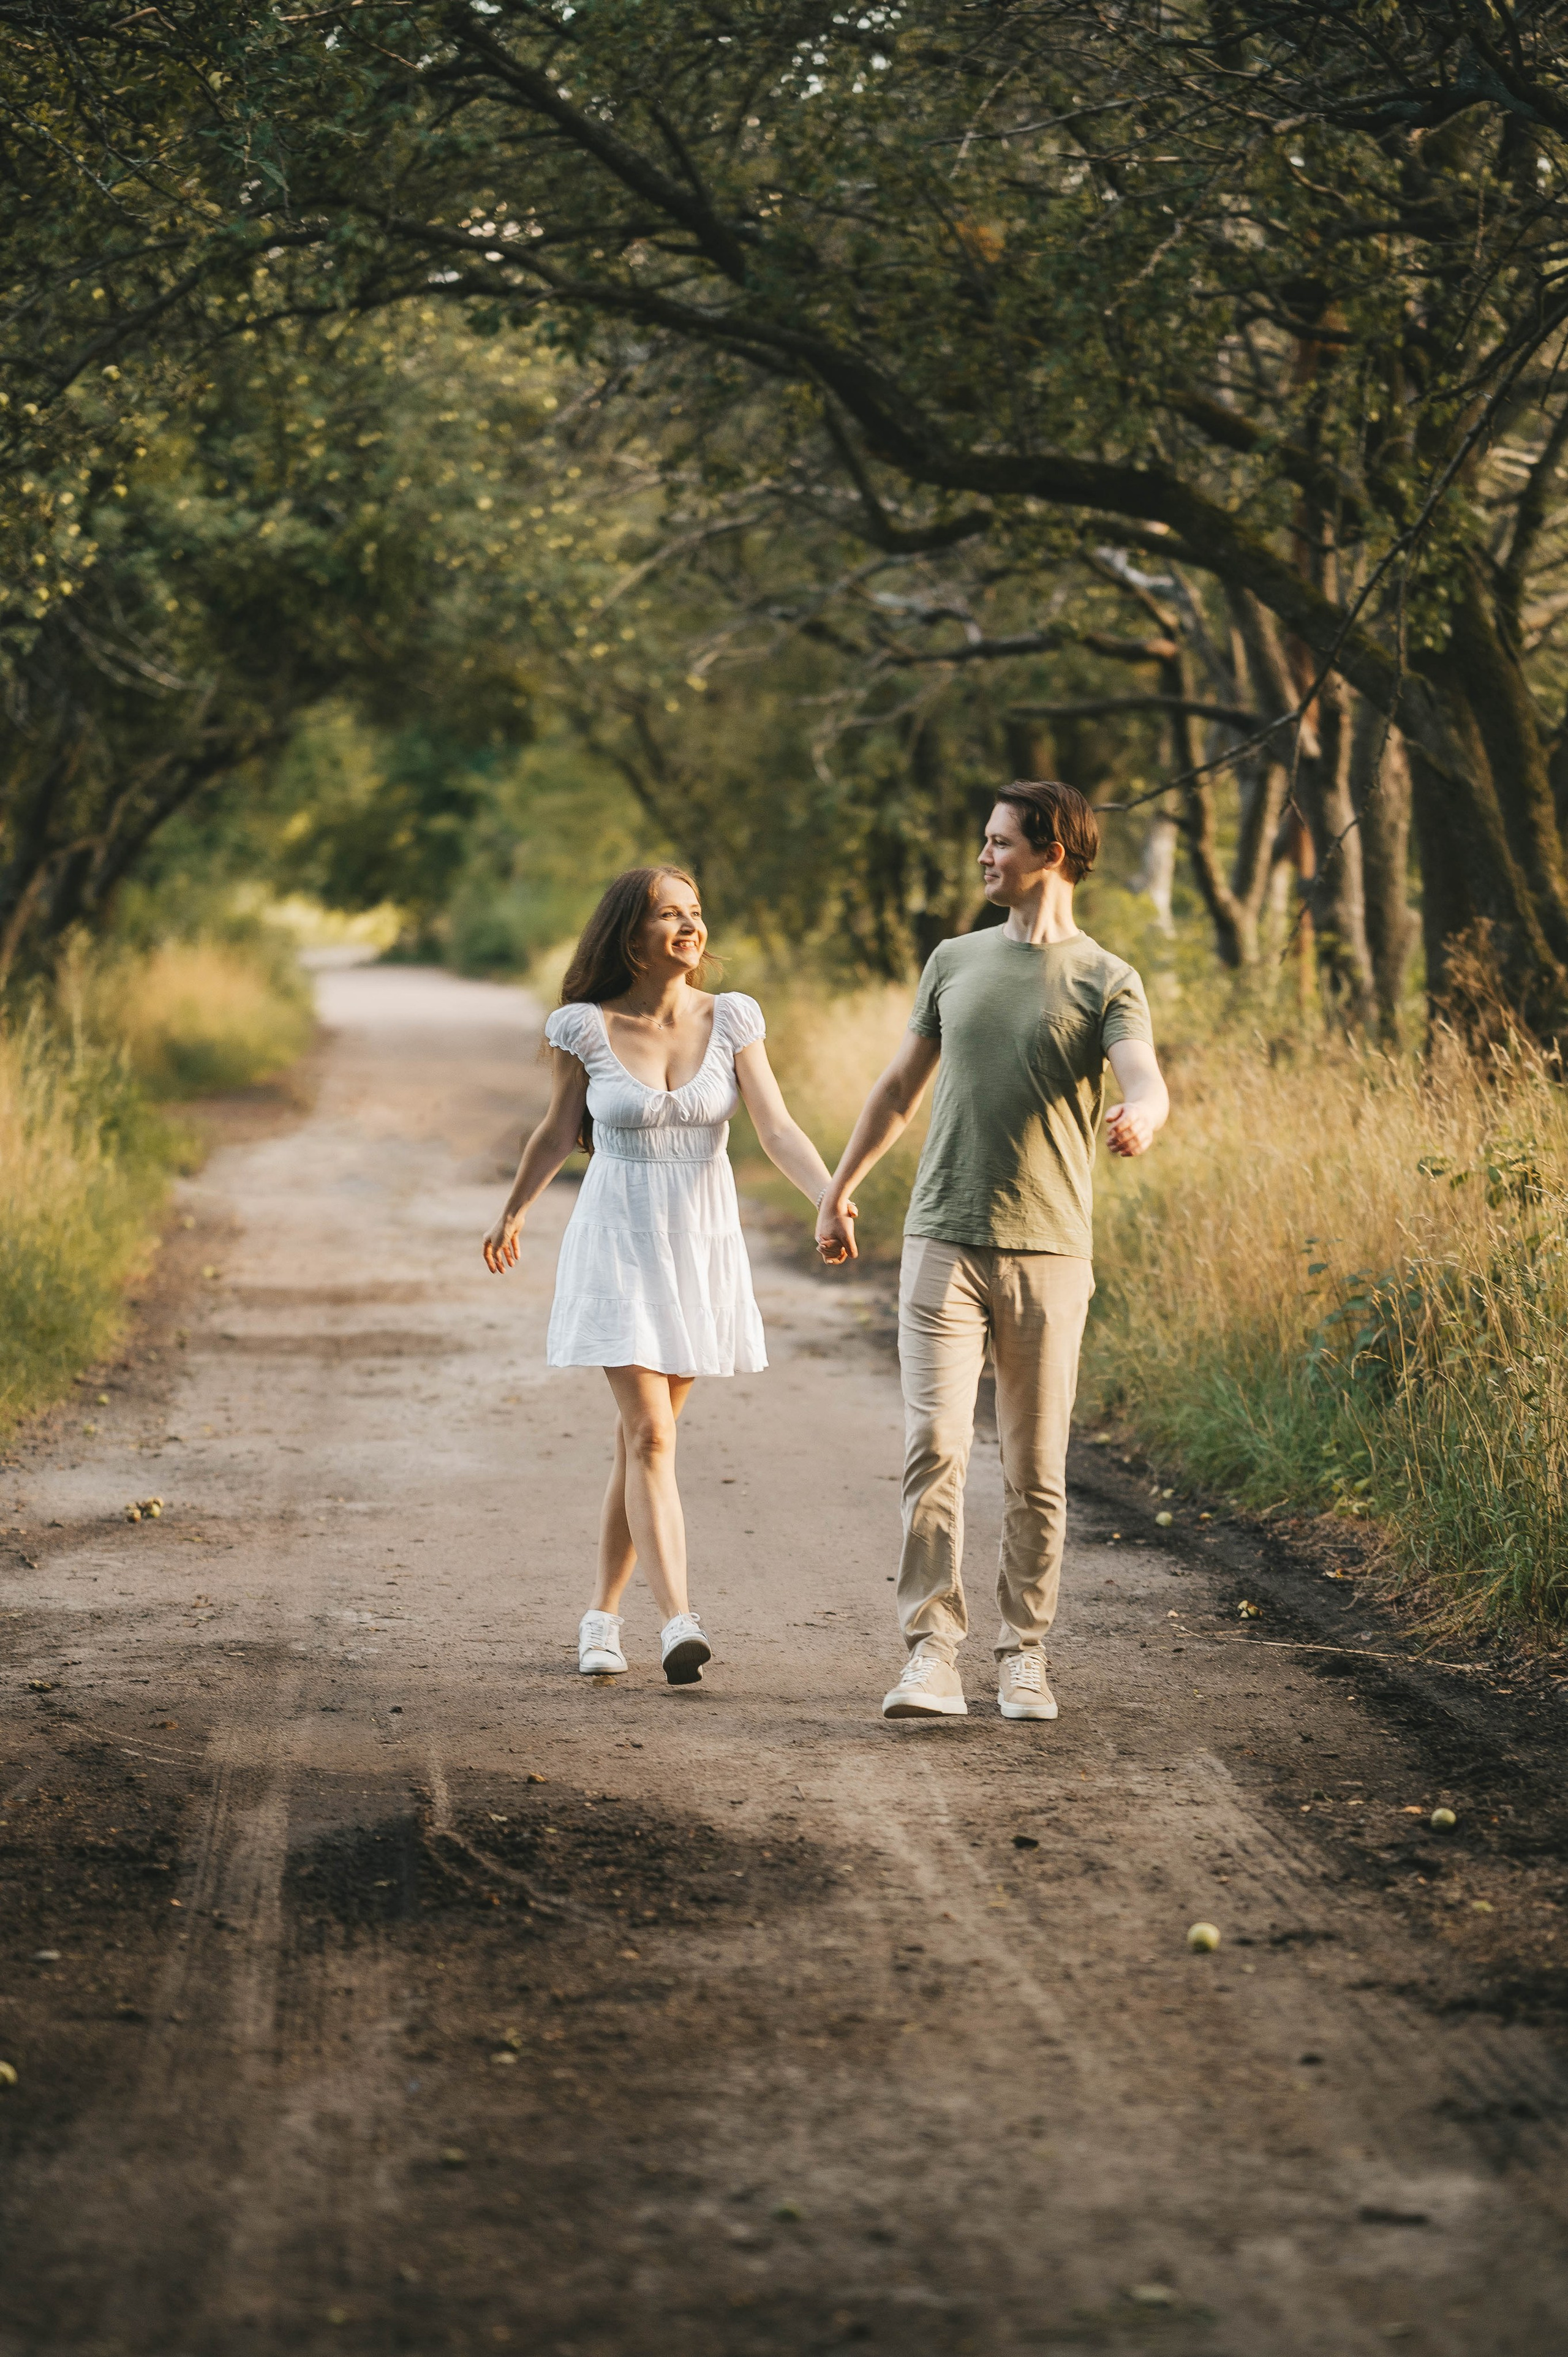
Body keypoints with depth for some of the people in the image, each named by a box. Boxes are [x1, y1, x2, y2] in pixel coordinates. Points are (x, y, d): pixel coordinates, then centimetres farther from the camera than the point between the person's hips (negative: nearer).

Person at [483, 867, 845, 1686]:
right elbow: (557, 1133, 8)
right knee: (652, 1435, -14)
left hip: (702, 1247, 3)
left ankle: (602, 1614, 24)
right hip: (618, 1244, -3)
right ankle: (678, 1623, -24)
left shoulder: (730, 1021, -3)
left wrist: (831, 1200, -26)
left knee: (642, 1436, 10)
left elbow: (777, 1130, -10)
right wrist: (512, 1215, 19)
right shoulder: (586, 1029, -7)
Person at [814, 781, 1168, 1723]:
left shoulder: (1107, 980, 1)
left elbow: (1148, 1084, -15)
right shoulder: (955, 961, 13)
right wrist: (841, 1187, 28)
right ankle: (933, 1654, -10)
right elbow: (901, 1086, 24)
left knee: (1036, 1470, 3)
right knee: (935, 1447, -10)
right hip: (944, 1243, 2)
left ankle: (1025, 1655, 14)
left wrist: (1138, 1120, -39)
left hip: (1049, 1254, -2)